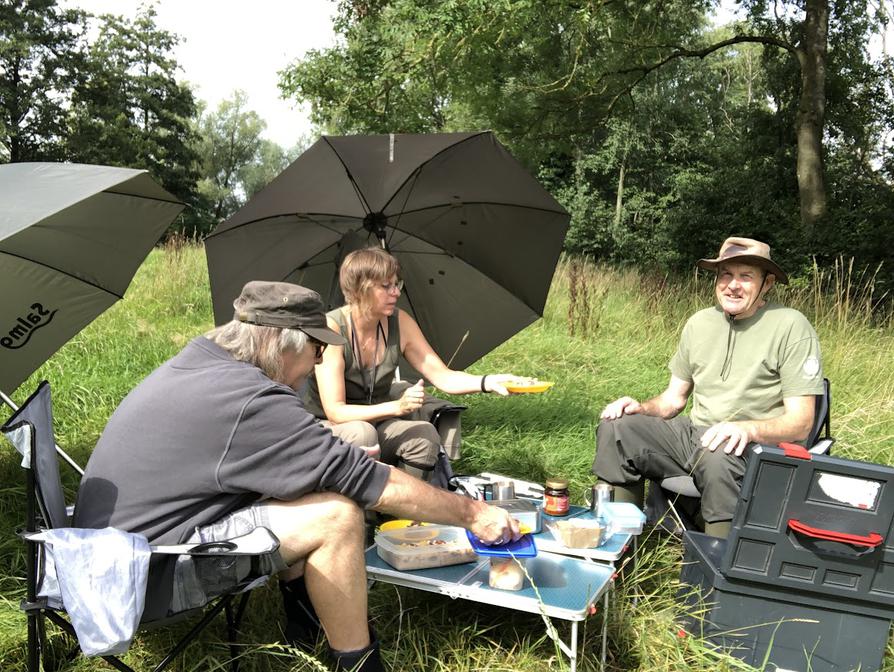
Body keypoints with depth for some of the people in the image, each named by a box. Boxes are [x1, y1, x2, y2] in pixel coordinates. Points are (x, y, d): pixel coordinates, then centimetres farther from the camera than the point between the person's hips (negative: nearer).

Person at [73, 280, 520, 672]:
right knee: (336, 515, -19)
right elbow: (377, 486, -21)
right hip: (146, 574, -10)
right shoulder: (249, 402, -25)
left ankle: (303, 606, 17)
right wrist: (473, 513, -9)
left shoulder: (197, 362, 4)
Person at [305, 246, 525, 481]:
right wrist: (397, 406, -40)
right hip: (327, 429, -4)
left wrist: (488, 382, -24)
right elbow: (335, 411, -27)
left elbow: (442, 376, -6)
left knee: (425, 434, -23)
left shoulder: (399, 322, -6)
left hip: (375, 422, 5)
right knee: (362, 433, -36)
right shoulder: (331, 328, -22)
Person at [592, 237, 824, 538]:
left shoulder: (791, 326, -9)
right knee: (616, 429, -11)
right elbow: (674, 398, 18)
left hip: (759, 447, -6)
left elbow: (800, 424, -12)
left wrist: (749, 429, -31)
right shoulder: (701, 322, 9)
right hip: (693, 435, 6)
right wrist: (641, 408, -4)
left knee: (717, 456, -38)